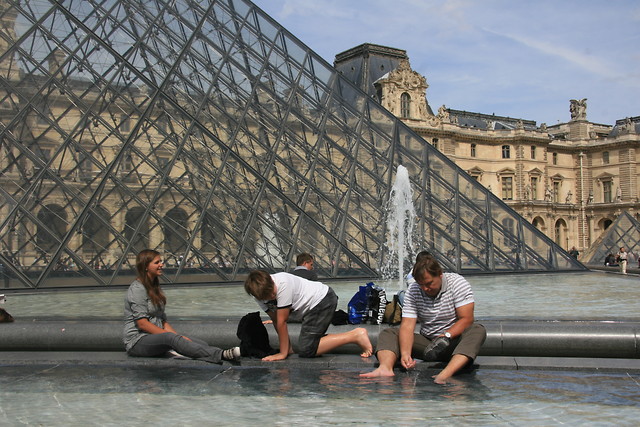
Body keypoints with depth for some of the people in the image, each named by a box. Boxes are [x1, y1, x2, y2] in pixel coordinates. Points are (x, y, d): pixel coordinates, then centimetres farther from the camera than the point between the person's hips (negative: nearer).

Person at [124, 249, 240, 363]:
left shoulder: (154, 288, 19)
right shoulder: (137, 289, -9)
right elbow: (142, 324, -17)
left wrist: (178, 336, -2)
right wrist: (173, 335, -19)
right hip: (137, 341, -9)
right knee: (170, 337, -38)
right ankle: (222, 355, -57)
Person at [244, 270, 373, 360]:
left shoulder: (283, 283, -29)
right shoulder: (260, 293, -5)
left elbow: (282, 321, -23)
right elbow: (276, 321, 1)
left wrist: (283, 353, -16)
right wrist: (288, 348, -2)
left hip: (322, 300, -9)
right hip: (313, 306, 9)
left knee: (306, 350, -12)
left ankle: (355, 336, -15)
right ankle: (356, 334, 13)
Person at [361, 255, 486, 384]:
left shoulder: (458, 283, -10)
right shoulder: (412, 292, -5)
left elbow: (466, 319, -15)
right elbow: (407, 326, -14)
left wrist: (446, 336, -30)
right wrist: (405, 354, -31)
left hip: (453, 341, -3)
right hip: (427, 342, 3)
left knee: (477, 330, -34)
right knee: (388, 333, -10)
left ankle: (446, 373, -55)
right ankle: (385, 368, -42)